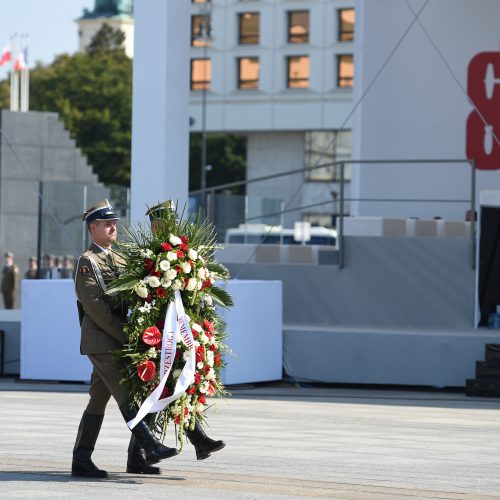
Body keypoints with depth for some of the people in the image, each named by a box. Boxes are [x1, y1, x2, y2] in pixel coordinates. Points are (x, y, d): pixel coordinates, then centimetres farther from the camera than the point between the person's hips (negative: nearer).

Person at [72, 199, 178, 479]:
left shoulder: (120, 260, 20)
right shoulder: (87, 262, -5)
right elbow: (94, 307, -15)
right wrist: (124, 335, -19)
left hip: (117, 341, 8)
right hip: (100, 340, -8)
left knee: (98, 400, 7)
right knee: (126, 394, -16)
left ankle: (81, 460, 9)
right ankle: (150, 446, -23)